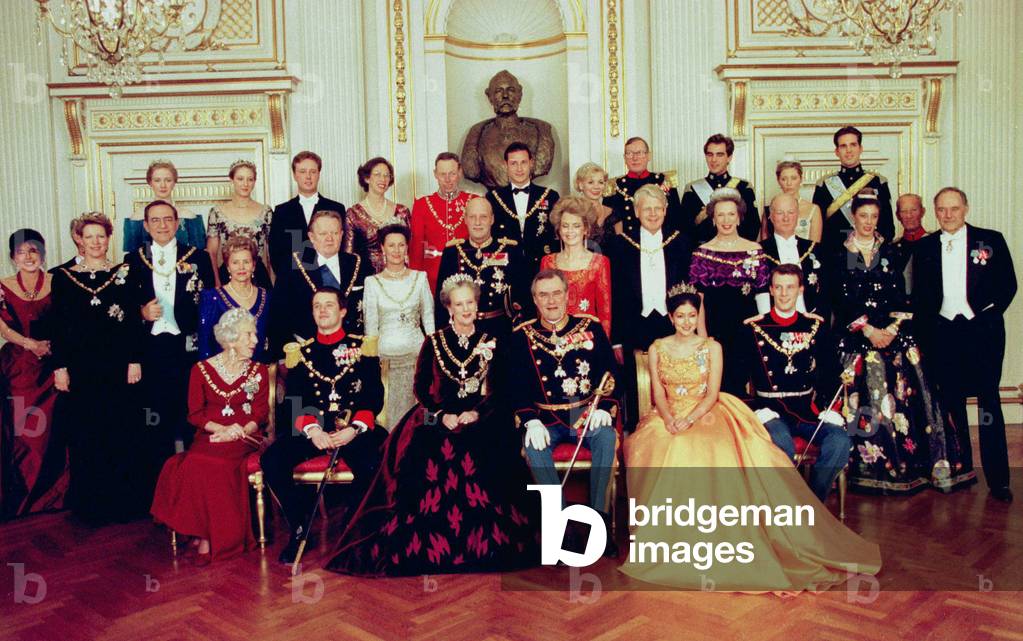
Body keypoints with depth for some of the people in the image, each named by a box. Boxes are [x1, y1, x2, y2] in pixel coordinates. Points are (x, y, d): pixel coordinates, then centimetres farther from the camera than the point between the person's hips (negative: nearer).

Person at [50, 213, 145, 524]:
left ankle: (124, 500, 14)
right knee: (85, 434, 4)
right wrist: (60, 367, -1)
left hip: (119, 366, 0)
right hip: (81, 366, 1)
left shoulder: (124, 274, 5)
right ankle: (91, 504, 16)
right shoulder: (63, 277, 6)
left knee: (122, 433, 3)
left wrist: (135, 360, -4)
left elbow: (135, 321, 3)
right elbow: (58, 326, 5)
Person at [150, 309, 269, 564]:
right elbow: (195, 414, 4)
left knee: (214, 463, -33)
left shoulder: (258, 371, 13)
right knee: (195, 463, -33)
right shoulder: (201, 370, 10)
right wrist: (222, 428, -14)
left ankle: (209, 537, -25)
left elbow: (261, 413, 5)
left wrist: (239, 431, -14)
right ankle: (203, 532, -21)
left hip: (245, 438, -1)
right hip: (209, 436, 1)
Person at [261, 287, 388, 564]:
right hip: (311, 431, 2)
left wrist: (354, 429, -15)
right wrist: (311, 429, -13)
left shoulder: (362, 346, 11)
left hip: (354, 431, -2)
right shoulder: (300, 351, 16)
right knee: (271, 460, -24)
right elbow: (294, 400, 8)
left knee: (374, 464, -32)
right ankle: (300, 528, -6)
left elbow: (374, 396, 2)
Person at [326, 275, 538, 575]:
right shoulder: (434, 342, 11)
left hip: (480, 418, 0)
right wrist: (442, 415, -10)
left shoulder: (491, 343, 11)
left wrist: (477, 413, -12)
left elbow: (497, 390, 6)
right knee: (427, 453, -28)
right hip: (437, 417, 0)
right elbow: (421, 387, 6)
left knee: (480, 456, -29)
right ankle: (430, 543, -17)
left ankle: (482, 543, -16)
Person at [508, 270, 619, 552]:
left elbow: (610, 374, 6)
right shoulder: (522, 336, 4)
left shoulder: (591, 327, 6)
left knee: (607, 436, -31)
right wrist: (531, 422, -14)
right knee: (532, 445, -31)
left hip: (588, 414, 0)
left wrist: (604, 408, -11)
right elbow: (516, 386, 1)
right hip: (546, 418, 0)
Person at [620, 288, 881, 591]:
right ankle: (670, 540, -18)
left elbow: (712, 393, -1)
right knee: (659, 452, -32)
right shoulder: (657, 348, 9)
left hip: (706, 415, 0)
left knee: (720, 452, -32)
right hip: (669, 418, 1)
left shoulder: (712, 347, 6)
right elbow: (658, 393, 5)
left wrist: (690, 419, -17)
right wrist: (669, 419, -15)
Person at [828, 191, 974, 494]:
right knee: (865, 397, -7)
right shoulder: (840, 255, 3)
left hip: (893, 333, 2)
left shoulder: (889, 252, 12)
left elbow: (899, 295, 6)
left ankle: (909, 465, 3)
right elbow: (840, 300, -3)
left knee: (904, 394, -5)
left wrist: (892, 328, -8)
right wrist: (867, 330, -11)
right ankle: (871, 467, 0)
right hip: (855, 336, -2)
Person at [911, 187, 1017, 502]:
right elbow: (918, 293, 9)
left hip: (982, 332, -2)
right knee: (951, 403, 8)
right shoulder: (923, 247, 9)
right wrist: (924, 328, -1)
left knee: (989, 402, 0)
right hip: (942, 333, 2)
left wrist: (985, 315, -8)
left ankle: (998, 478, 5)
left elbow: (1008, 285, 2)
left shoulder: (991, 240, 4)